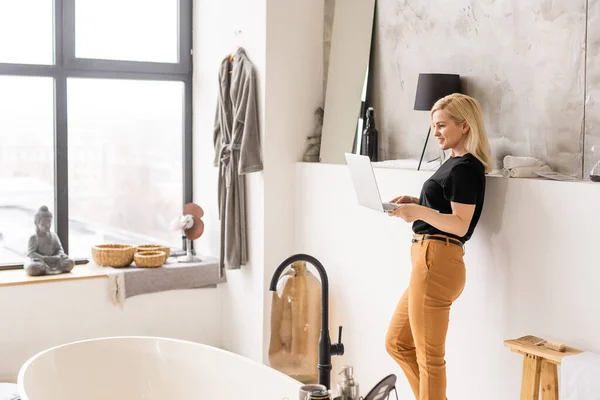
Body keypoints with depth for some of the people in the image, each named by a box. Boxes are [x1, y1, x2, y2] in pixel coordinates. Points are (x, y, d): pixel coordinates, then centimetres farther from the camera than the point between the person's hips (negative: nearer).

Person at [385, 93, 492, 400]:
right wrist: (414, 203, 10)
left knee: (429, 355, -1)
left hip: (437, 263, -11)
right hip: (429, 262, 11)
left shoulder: (466, 167, -12)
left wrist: (420, 212, -30)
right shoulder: (455, 163, 18)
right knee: (397, 343, 17)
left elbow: (460, 224, -18)